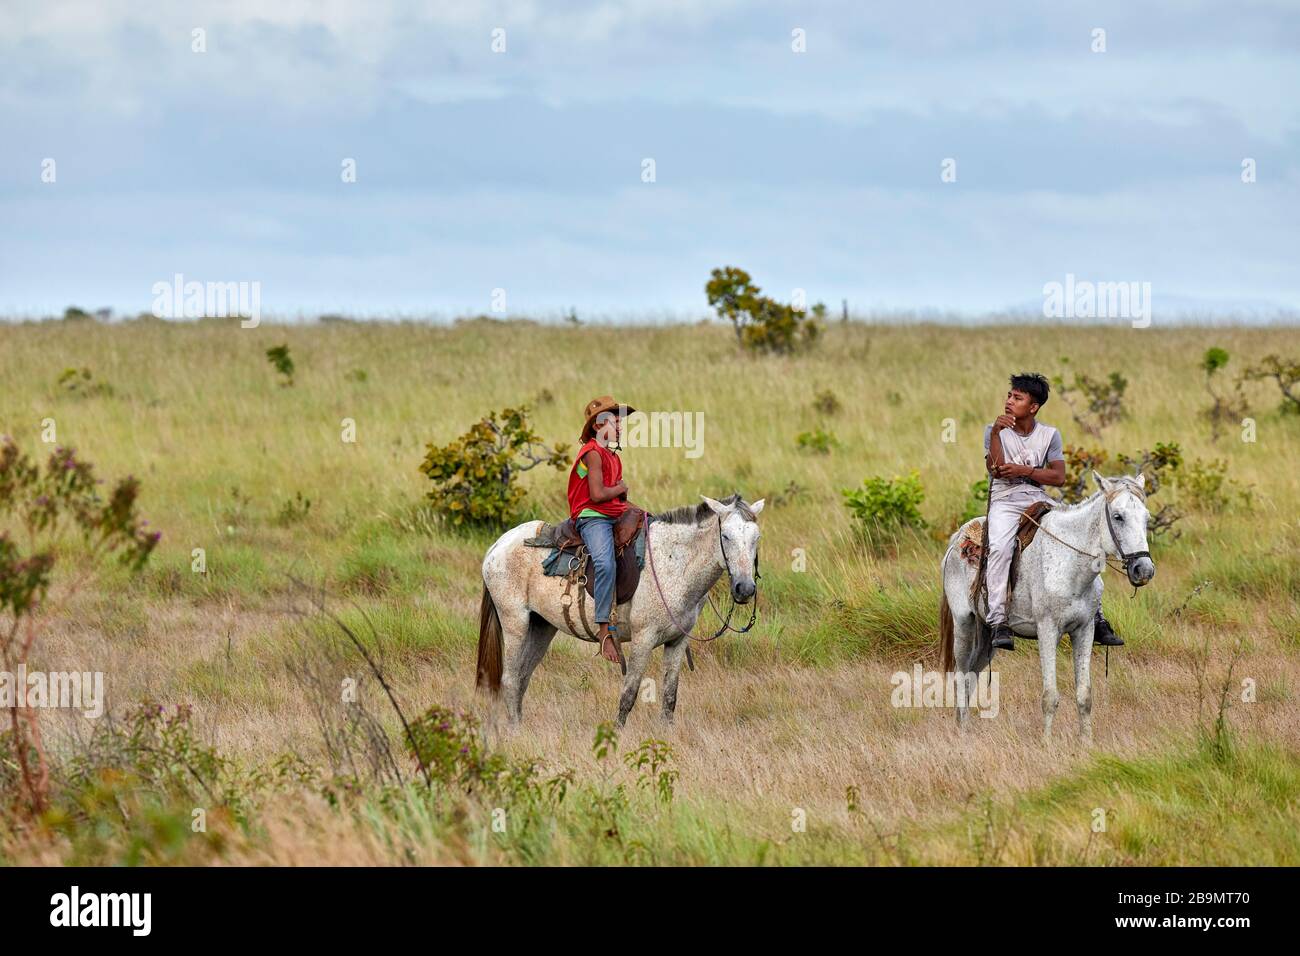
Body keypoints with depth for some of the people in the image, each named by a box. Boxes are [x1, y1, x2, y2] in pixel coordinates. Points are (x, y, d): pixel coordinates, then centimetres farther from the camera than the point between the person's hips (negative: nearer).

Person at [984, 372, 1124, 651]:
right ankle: (999, 623, -35)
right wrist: (996, 433, -20)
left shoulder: (1050, 435, 9)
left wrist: (1024, 471, -11)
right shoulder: (995, 431, 4)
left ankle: (1097, 620, -6)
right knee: (1000, 548, -33)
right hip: (1004, 501, -3)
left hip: (1039, 500, 3)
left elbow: (1058, 477, 0)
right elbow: (996, 470, -11)